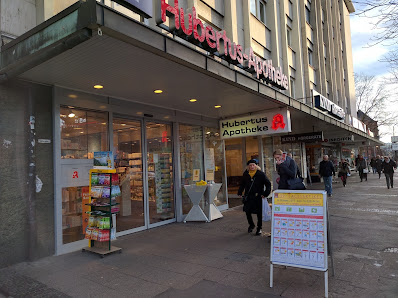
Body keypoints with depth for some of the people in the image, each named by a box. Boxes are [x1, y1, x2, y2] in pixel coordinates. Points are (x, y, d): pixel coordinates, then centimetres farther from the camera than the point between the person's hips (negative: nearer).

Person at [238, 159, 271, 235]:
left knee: (259, 213, 4)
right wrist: (240, 192, 10)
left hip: (258, 197, -3)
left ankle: (259, 228, 21)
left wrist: (265, 194, -11)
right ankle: (251, 225, 32)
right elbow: (242, 184, 19)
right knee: (247, 212, 7)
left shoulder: (261, 174, -4)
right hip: (248, 196, 3)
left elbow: (268, 184, -2)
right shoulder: (246, 174, 7)